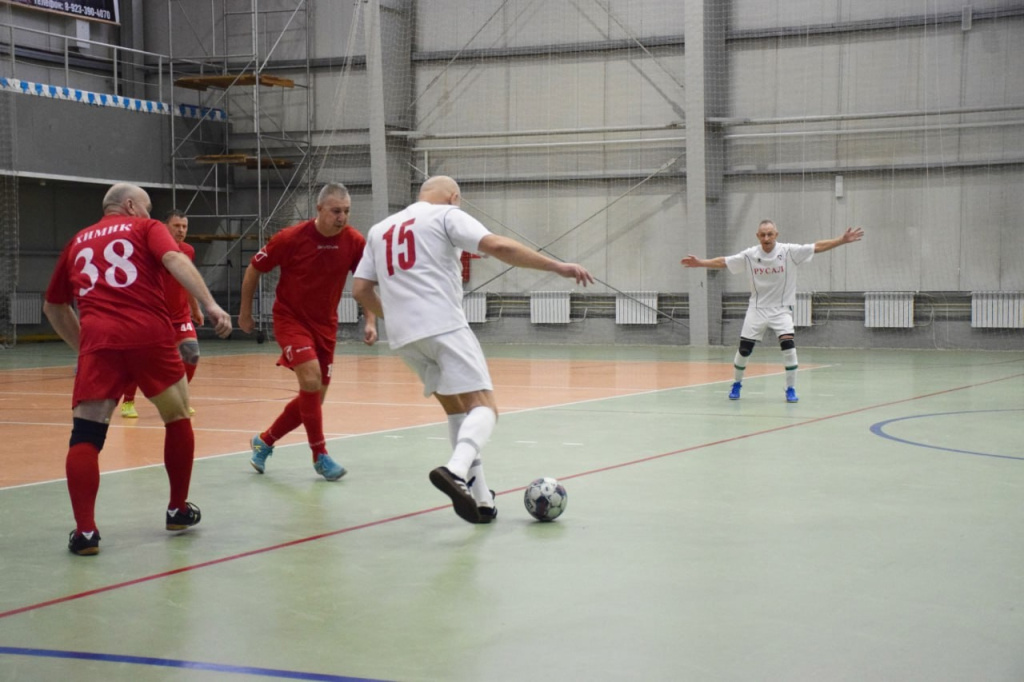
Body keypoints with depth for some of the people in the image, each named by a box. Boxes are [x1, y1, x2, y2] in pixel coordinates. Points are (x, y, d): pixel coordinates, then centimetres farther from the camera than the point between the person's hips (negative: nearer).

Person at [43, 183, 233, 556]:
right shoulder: (147, 228, 16)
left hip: (98, 339, 2)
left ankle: (85, 530, -11)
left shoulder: (77, 242, 27)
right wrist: (210, 305, -16)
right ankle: (179, 509, 27)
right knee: (178, 418, 19)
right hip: (150, 335, -2)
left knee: (85, 435, 2)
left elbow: (53, 307, 32)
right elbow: (175, 260, -5)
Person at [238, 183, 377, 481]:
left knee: (313, 399, 8)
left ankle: (264, 442, 31)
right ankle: (320, 455, -11)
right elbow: (254, 269, -4)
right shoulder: (291, 238, -18)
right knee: (311, 379, -24)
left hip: (325, 325, 5)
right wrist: (245, 313, 3)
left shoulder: (354, 241, -11)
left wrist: (370, 321, -10)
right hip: (290, 319, -5)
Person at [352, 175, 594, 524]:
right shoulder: (447, 215, 6)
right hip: (444, 326, -6)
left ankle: (480, 499, 13)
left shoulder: (379, 230, 23)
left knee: (457, 410, 19)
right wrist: (558, 267, -6)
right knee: (484, 407, -10)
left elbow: (360, 289, 18)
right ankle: (455, 470, -38)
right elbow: (498, 246, -7)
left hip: (403, 337, 6)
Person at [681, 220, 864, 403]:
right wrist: (700, 262, -6)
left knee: (788, 345, -19)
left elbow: (818, 247, -15)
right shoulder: (749, 255, -7)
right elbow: (723, 262, 0)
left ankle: (791, 389, -5)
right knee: (744, 348, 1)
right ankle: (736, 384, 26)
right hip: (757, 309, 2)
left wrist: (842, 240, -23)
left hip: (781, 309, -1)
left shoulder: (789, 251, -12)